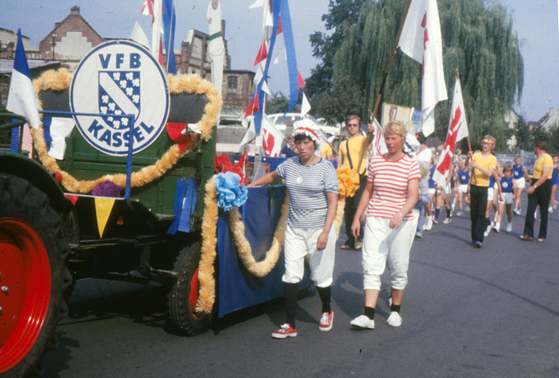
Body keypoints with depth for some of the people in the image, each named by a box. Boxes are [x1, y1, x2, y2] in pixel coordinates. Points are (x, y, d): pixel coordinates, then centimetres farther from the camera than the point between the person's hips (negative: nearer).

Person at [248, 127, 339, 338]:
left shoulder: (326, 169, -5)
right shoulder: (289, 165, 7)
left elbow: (333, 203, -9)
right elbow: (272, 177, 29)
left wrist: (325, 233, -17)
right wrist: (248, 186, 24)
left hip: (318, 228, -3)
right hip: (294, 228, 4)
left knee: (320, 276, 6)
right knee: (291, 275, -3)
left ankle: (326, 311, 35)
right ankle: (290, 325, 3)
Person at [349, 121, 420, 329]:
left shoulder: (411, 165, -2)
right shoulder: (376, 162, 7)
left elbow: (413, 196, -12)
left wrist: (400, 214, -30)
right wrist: (357, 218, 12)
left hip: (401, 223, -2)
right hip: (375, 220, 2)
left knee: (398, 267, 7)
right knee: (371, 266, -8)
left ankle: (395, 310, 25)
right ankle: (368, 315, -11)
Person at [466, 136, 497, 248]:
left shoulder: (492, 158, 1)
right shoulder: (476, 155, 8)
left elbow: (489, 173, -12)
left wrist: (477, 166, -21)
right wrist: (468, 158, -23)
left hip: (483, 188, -3)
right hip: (473, 186, 3)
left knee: (482, 214, -10)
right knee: (473, 213, 8)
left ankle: (479, 239, -14)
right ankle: (474, 237, 17)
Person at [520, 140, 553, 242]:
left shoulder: (547, 158, -14)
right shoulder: (538, 158, 15)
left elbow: (545, 175, -22)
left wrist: (534, 187, -24)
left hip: (544, 186, -8)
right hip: (535, 186, 8)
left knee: (543, 212, 2)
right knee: (530, 210, -3)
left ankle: (542, 236, 10)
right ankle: (528, 234, -2)